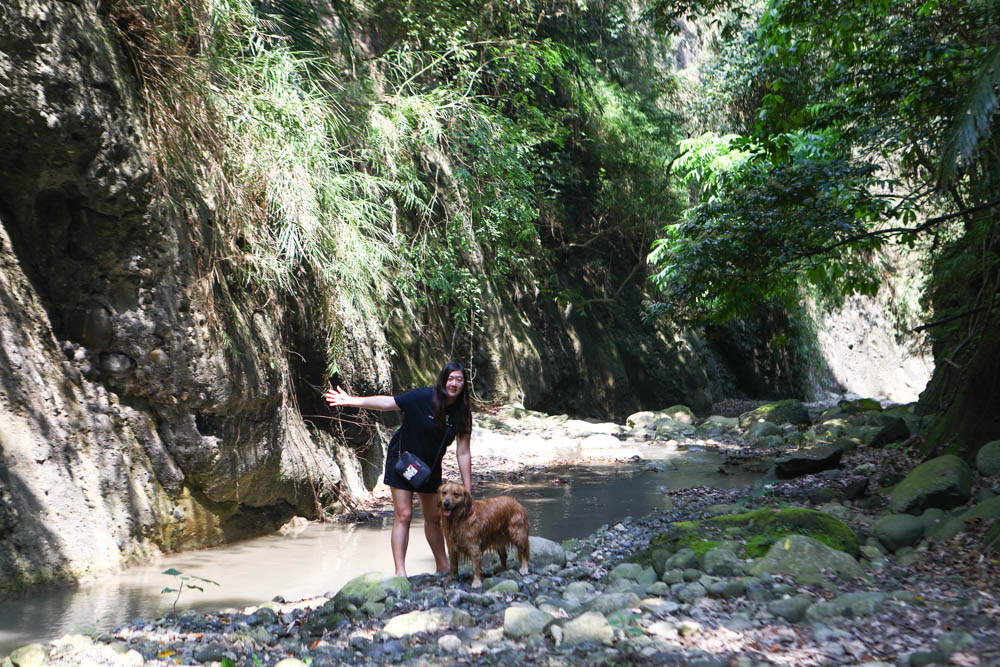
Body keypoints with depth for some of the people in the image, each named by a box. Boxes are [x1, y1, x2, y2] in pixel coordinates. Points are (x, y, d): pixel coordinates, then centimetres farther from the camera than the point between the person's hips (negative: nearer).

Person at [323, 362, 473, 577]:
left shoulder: (462, 412, -11)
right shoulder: (423, 397, -23)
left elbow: (463, 452, -9)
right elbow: (388, 402, -24)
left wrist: (467, 488, -10)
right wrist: (351, 401, -31)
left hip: (430, 466, 4)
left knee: (434, 517, 14)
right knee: (403, 515, -10)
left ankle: (443, 567, 28)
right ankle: (400, 572, -8)